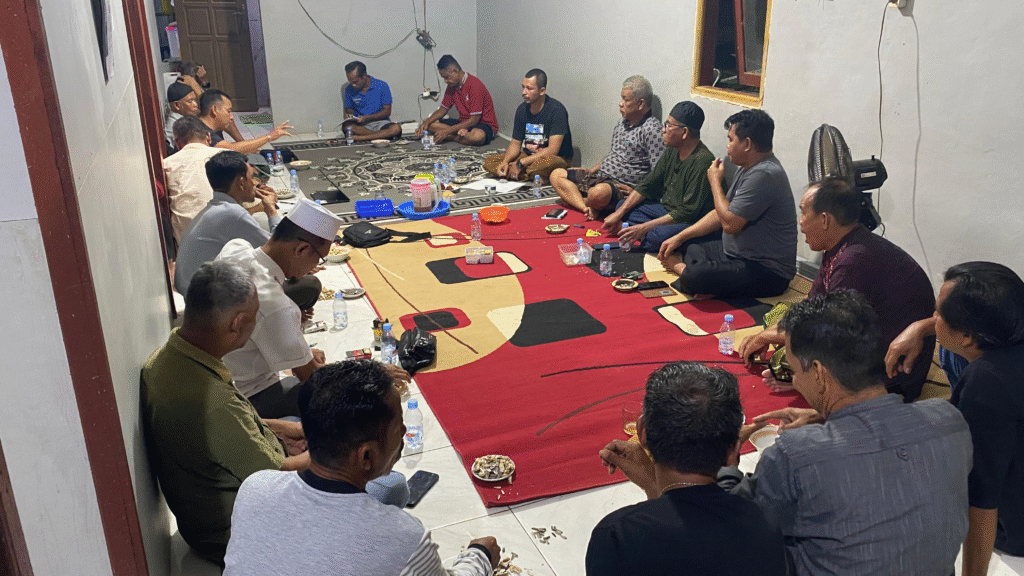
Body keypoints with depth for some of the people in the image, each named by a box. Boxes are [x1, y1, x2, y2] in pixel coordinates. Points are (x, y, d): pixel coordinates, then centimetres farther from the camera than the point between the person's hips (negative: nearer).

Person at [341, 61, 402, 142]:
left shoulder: (381, 86, -5)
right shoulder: (349, 90, 3)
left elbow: (387, 111, -5)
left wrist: (367, 118, -16)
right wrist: (349, 114, -8)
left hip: (380, 122, -1)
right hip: (360, 125, 1)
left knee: (396, 128, -35)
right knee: (346, 126, -34)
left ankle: (360, 137, -35)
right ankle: (383, 135, -31)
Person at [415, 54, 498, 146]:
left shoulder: (475, 85, -22)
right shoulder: (452, 86, 4)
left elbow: (474, 120, -25)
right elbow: (443, 109, 13)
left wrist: (447, 131, -26)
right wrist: (427, 122, -8)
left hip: (484, 125, -8)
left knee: (478, 136, -44)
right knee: (431, 124, -7)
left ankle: (449, 137, -20)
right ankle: (462, 132, -20)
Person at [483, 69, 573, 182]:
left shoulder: (556, 110, -18)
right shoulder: (522, 109, 3)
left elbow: (552, 150, -23)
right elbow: (515, 143, 8)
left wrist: (520, 163, -24)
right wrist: (505, 162, -15)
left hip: (557, 159, -8)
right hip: (529, 156, 8)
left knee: (548, 163, -44)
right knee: (489, 162, -10)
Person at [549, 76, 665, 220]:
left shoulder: (652, 129, -12)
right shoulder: (622, 123, 17)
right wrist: (590, 171, 22)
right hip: (599, 176, 10)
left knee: (598, 193, -42)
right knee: (557, 174, 0)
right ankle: (587, 209, -22)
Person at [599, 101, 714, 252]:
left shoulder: (702, 162, -25)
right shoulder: (672, 151, 3)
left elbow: (687, 212, -27)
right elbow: (648, 184, 10)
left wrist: (644, 227, -26)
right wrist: (618, 214, 3)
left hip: (691, 223, -10)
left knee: (659, 237, -39)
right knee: (622, 205, 8)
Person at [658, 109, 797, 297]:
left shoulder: (765, 175, -23)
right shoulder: (748, 169, 12)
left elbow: (729, 223, -24)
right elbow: (720, 214, 18)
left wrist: (715, 181, -9)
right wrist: (679, 237, 11)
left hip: (768, 272, -11)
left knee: (694, 277, -33)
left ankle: (681, 268, -2)